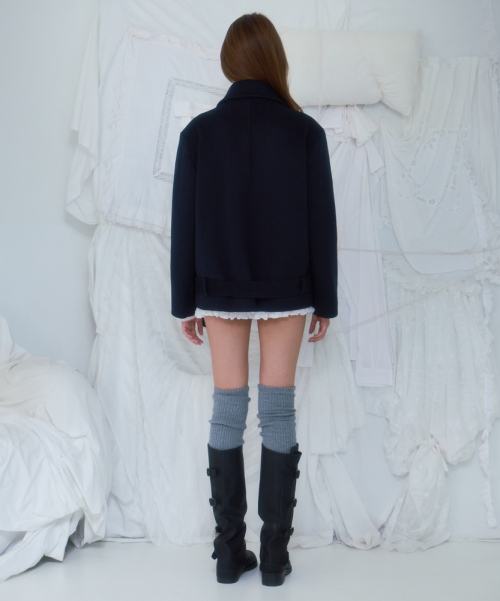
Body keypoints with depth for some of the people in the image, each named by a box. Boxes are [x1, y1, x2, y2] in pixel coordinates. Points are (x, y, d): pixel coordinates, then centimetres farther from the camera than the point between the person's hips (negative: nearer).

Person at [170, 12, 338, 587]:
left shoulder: (199, 132, -3)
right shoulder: (304, 131, -5)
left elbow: (184, 225, -1)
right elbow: (321, 223, -3)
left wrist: (185, 303, 7)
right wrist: (324, 301, 6)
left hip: (221, 291, 1)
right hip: (286, 291, 0)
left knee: (227, 411, 7)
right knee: (278, 412, 4)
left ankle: (229, 551, 12)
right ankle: (275, 554, 10)